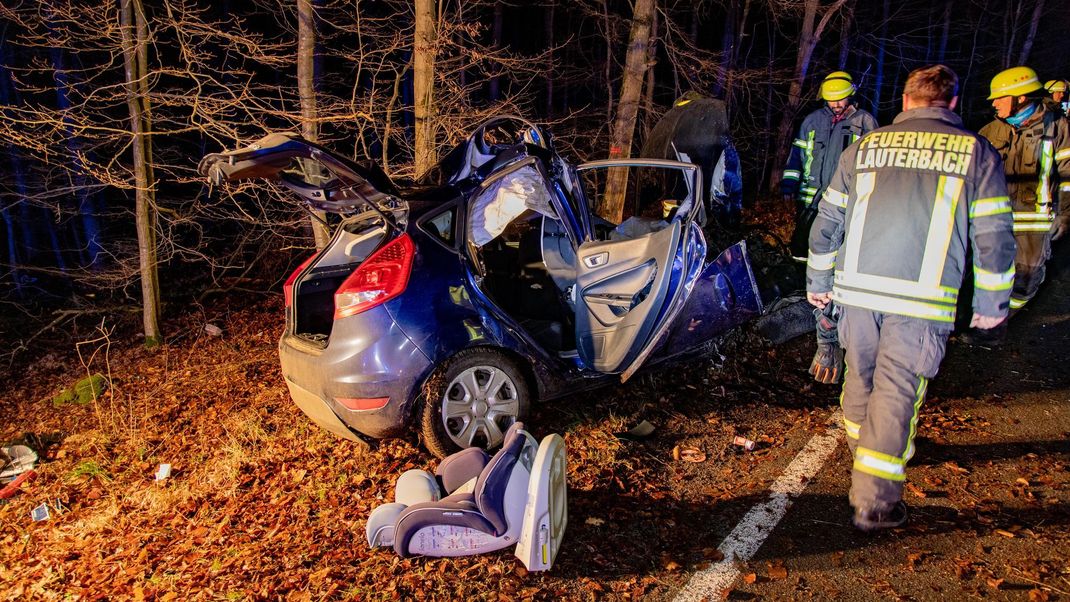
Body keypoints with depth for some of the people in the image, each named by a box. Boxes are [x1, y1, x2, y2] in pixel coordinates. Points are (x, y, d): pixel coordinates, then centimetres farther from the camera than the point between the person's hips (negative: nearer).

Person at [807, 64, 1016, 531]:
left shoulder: (864, 147, 11)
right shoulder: (976, 151, 5)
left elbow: (827, 221, 13)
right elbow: (993, 237, 4)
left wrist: (819, 281, 23)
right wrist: (992, 302, 14)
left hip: (857, 287, 3)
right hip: (923, 299, -2)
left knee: (860, 373, 22)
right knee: (897, 392, 2)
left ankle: (861, 447, 44)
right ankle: (874, 501, 5)